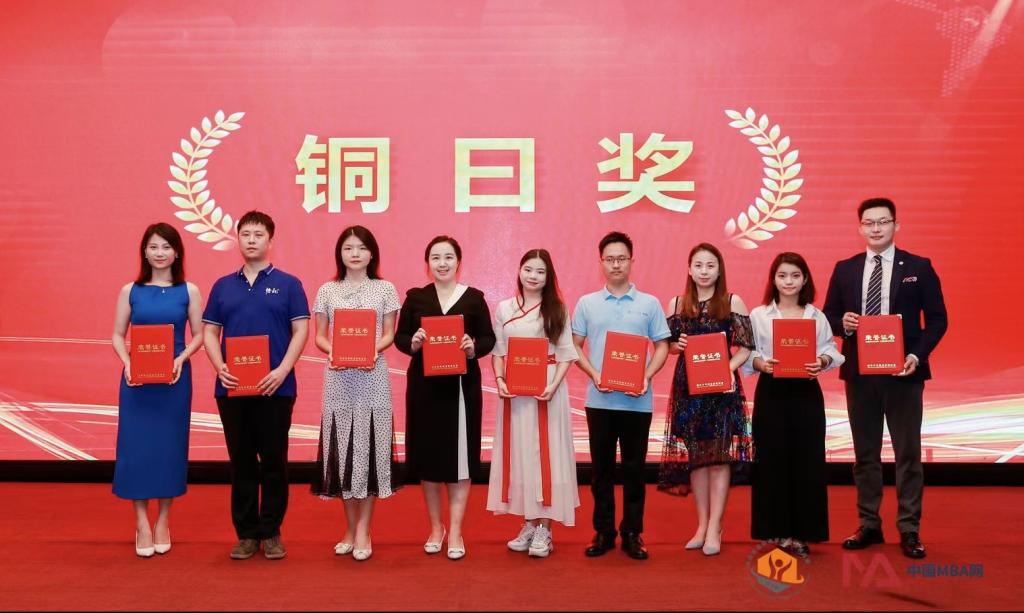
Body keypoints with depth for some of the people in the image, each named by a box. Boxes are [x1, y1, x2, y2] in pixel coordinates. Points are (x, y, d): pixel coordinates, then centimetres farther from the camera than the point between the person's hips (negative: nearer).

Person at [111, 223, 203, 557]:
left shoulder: (189, 291, 2)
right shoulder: (130, 290, 4)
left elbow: (199, 334, 3)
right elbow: (118, 335, 5)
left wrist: (181, 359, -13)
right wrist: (128, 363, -11)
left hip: (175, 378, 0)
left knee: (170, 445, 5)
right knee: (136, 445, 0)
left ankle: (163, 521, 18)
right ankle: (141, 523, 11)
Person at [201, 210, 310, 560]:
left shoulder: (288, 284, 3)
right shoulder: (223, 286, 12)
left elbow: (300, 330, -2)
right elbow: (209, 332, 10)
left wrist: (282, 370, -15)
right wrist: (220, 368, -8)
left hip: (275, 388, -2)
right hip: (232, 388, 3)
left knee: (274, 461, 2)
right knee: (241, 462, 7)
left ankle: (271, 532, 13)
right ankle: (246, 533, 16)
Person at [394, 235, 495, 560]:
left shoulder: (474, 297, 1)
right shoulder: (415, 297, 4)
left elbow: (489, 338, 2)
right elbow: (399, 336, 5)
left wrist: (474, 348, -18)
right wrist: (412, 343, -16)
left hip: (462, 385, -1)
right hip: (424, 385, 1)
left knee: (459, 454, 0)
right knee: (427, 454, 7)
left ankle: (456, 531, 10)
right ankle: (435, 527, 23)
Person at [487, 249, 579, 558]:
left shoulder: (557, 310, 2)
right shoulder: (504, 308, 7)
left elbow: (566, 354, -1)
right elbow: (498, 351, 8)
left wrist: (553, 385, -14)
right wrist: (499, 379, -8)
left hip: (547, 389, -2)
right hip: (514, 390, 3)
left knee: (546, 453, 0)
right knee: (518, 453, 6)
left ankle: (543, 528, 7)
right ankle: (528, 524, 17)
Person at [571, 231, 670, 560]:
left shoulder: (649, 303, 4)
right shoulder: (586, 304, 5)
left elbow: (662, 346, 5)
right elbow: (575, 346, 7)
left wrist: (647, 376, -11)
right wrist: (594, 375, -9)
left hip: (637, 401, 0)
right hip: (599, 399, 1)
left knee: (634, 468, 6)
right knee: (601, 468, 7)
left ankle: (632, 533, 15)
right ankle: (603, 531, 17)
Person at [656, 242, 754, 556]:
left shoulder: (733, 302, 1)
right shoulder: (677, 303, 8)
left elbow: (745, 347, -1)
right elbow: (668, 346, 13)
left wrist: (728, 369, -16)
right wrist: (678, 345, -9)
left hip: (722, 385, -2)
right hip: (688, 386, 2)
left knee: (720, 454, -3)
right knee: (693, 455, 5)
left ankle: (714, 528, 3)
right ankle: (702, 524, 16)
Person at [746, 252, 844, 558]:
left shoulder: (816, 316, 7)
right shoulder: (758, 315, 3)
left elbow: (830, 350, 4)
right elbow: (747, 353, 0)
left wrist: (821, 362, -16)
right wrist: (761, 364, -19)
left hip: (806, 392, 1)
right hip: (771, 392, -1)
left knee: (807, 460, 1)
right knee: (772, 460, 1)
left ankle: (801, 532, 11)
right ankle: (775, 532, 12)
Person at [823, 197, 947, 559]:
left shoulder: (919, 267, 1)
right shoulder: (845, 269, 8)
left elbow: (937, 319, 0)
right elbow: (829, 316, 11)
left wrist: (918, 355, -15)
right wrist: (843, 323, -12)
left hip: (903, 372, -2)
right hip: (859, 373, 3)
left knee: (908, 452, 2)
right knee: (865, 452, 10)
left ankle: (909, 530, 11)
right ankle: (869, 525, 20)